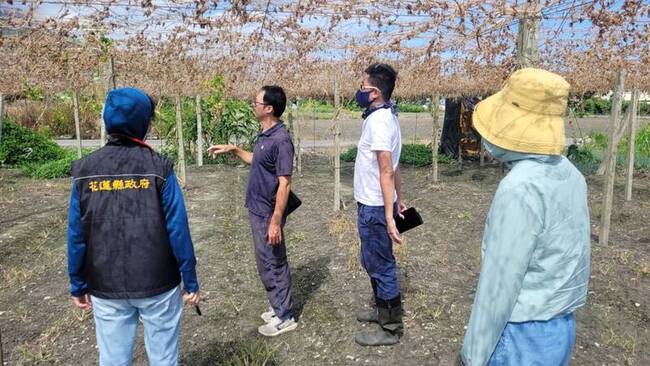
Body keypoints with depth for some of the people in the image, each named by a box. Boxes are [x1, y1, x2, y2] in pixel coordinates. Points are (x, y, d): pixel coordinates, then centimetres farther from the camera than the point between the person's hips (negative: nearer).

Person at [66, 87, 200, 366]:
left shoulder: (84, 171, -6)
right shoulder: (158, 168, -13)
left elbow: (76, 236, -2)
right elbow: (178, 230, -13)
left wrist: (78, 286, 10)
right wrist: (190, 282, -4)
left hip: (106, 289, 3)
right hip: (158, 285, -2)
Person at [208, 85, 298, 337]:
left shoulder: (280, 139, -22)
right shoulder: (265, 135, 7)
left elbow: (284, 184, -24)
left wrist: (275, 221, -24)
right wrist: (233, 150, 18)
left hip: (268, 214, -9)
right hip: (259, 210, 10)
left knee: (271, 264, 2)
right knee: (271, 262, 18)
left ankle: (285, 318, 18)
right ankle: (280, 308, 33)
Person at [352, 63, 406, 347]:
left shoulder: (378, 121, -21)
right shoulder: (386, 116, 10)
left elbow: (386, 170, -25)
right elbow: (393, 166, 14)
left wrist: (389, 216, -25)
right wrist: (398, 199, 20)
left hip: (374, 207, -10)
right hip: (374, 204, 10)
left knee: (381, 266, 3)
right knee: (373, 261, 22)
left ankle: (391, 329, 18)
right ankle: (382, 310, 40)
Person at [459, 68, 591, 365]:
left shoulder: (520, 189, -27)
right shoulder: (570, 174, 0)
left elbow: (498, 285, -23)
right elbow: (561, 259, 9)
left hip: (522, 338, -8)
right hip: (560, 328, 8)